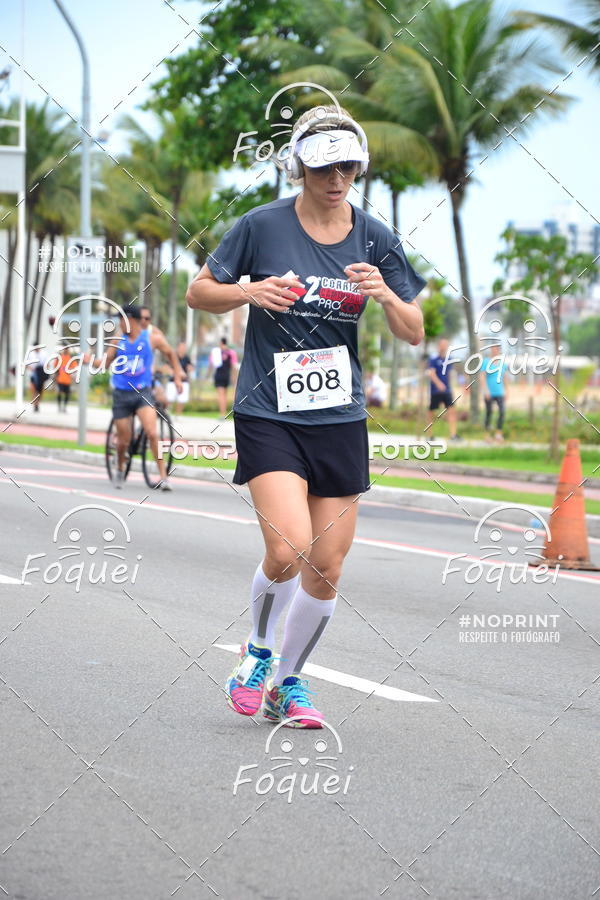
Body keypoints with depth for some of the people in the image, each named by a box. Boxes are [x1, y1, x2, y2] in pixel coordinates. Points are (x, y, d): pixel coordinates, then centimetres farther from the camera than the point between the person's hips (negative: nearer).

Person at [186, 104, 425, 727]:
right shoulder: (262, 226, -5)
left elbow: (414, 334, 4)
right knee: (287, 550, -20)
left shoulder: (374, 238, 3)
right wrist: (249, 291, -16)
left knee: (325, 571, 4)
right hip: (268, 414, -3)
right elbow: (198, 292, 3)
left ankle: (287, 683, 26)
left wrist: (386, 295, -17)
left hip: (340, 419, 4)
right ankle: (257, 651, 10)